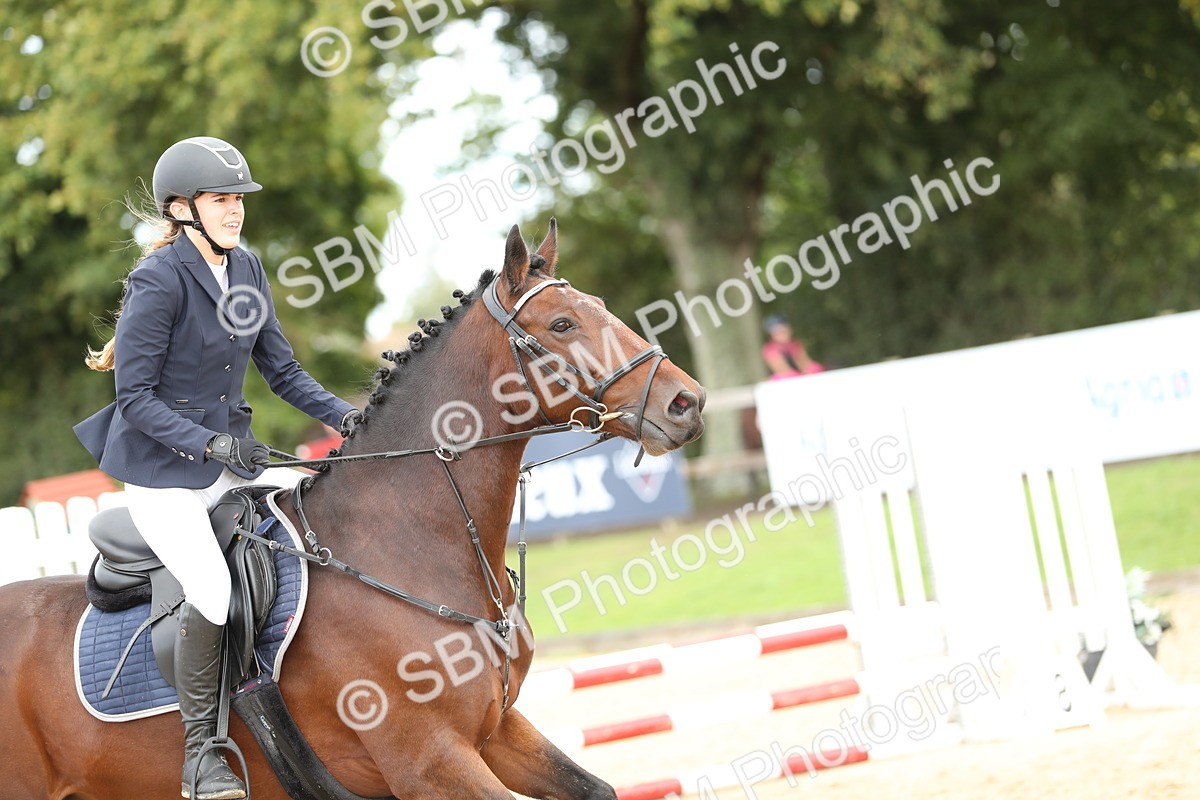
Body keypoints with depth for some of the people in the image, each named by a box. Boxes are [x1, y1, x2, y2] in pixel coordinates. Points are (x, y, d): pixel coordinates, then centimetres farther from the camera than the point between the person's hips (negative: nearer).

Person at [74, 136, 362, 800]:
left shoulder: (246, 268, 5)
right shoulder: (159, 280, -17)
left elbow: (281, 370, 10)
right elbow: (135, 396, -18)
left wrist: (345, 416, -5)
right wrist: (211, 444, -27)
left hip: (231, 459, 8)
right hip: (163, 471, -8)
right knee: (211, 588, -26)